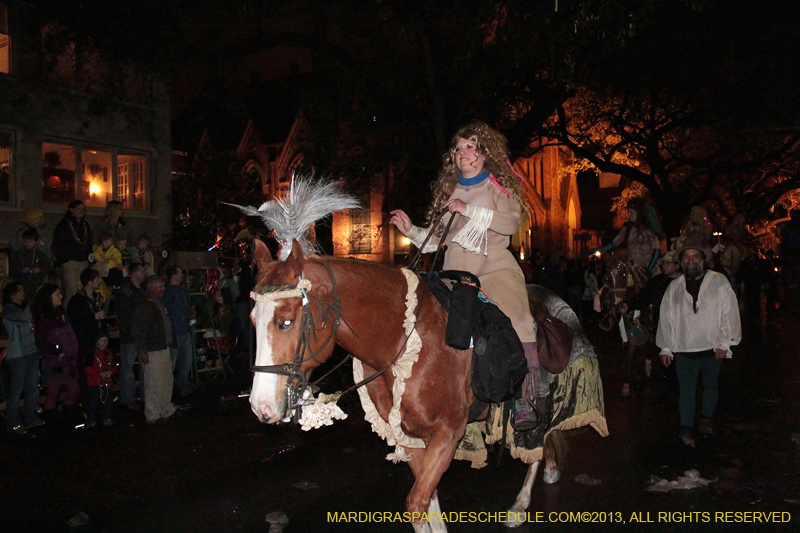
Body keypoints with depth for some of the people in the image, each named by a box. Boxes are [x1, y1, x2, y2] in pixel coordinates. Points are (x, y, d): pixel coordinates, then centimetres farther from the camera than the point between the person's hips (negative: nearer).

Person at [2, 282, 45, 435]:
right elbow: (23, 317, -26)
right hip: (17, 355, -7)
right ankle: (13, 424, 5)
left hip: (32, 352, 7)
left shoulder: (25, 307, 15)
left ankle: (30, 418, 23)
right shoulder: (8, 309, -8)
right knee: (16, 389, -3)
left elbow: (34, 324, 19)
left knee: (32, 386, 12)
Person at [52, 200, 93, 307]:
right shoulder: (64, 225, 1)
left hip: (83, 261, 5)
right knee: (71, 290, -13)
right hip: (70, 261, -5)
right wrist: (62, 260, -9)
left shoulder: (85, 225, 19)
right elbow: (56, 245, -2)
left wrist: (90, 257, 12)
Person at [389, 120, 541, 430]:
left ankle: (524, 399, -19)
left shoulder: (499, 186, 10)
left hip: (496, 268, -4)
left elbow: (511, 222, -10)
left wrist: (468, 210, -13)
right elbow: (436, 239, 25)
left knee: (517, 321, -27)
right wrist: (410, 230, 9)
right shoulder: (449, 191, 23)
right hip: (456, 275, 4)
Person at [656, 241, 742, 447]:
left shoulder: (719, 282, 1)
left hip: (712, 348, 0)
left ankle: (706, 419, 34)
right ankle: (686, 427, 4)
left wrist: (724, 343, -7)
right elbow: (666, 318, 8)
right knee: (686, 389, -1)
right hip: (683, 349, 0)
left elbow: (729, 313, -1)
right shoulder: (674, 288, 8)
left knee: (710, 385, 14)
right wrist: (666, 348, 4)